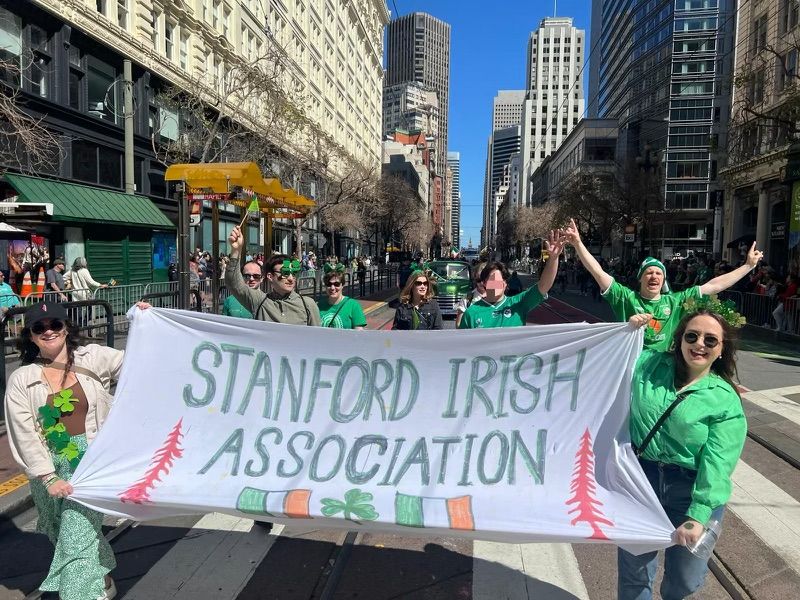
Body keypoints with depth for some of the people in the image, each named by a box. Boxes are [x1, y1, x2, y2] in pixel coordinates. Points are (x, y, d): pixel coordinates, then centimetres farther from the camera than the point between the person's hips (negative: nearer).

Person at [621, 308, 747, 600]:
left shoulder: (726, 401, -9)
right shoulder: (649, 363, -1)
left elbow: (716, 465, -15)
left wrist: (697, 516, -23)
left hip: (691, 494, -1)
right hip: (639, 480, 2)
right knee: (633, 568, 16)